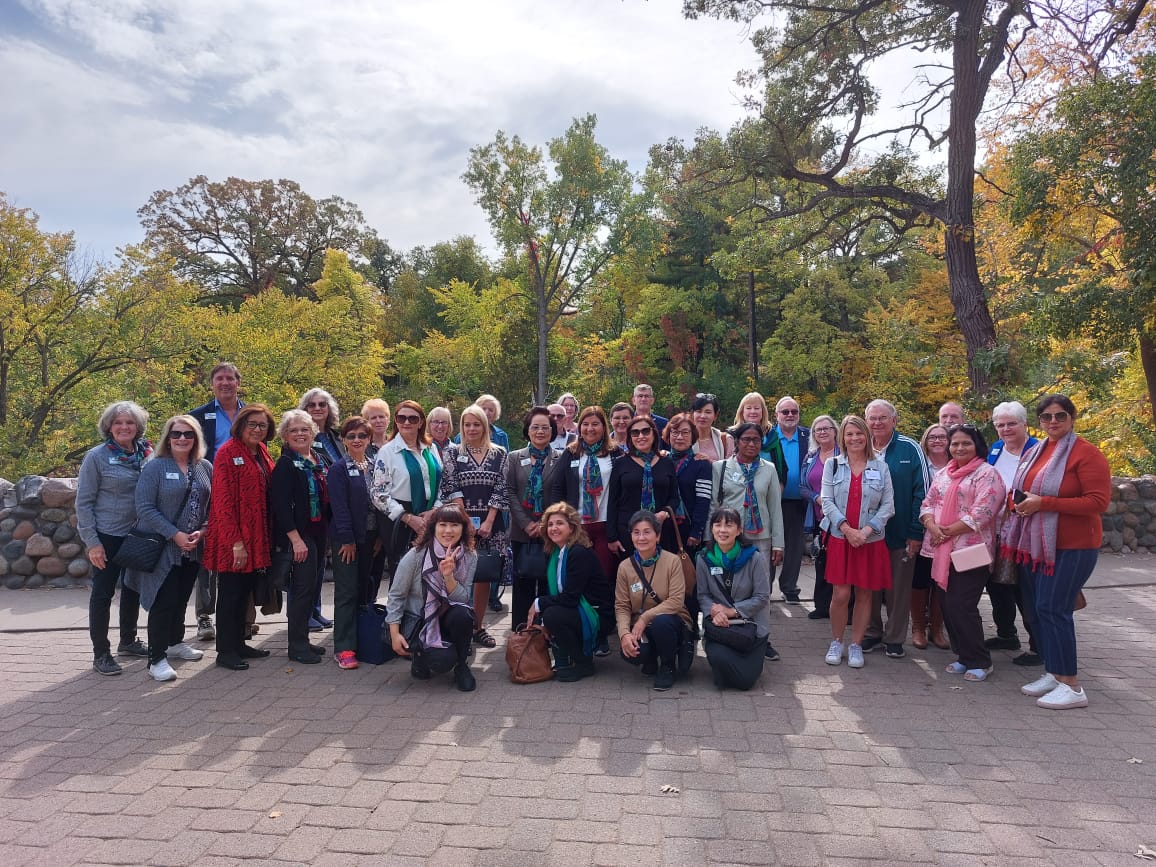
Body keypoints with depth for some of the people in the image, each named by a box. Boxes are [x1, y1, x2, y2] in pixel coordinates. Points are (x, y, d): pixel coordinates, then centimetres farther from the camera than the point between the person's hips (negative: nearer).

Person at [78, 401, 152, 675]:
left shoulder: (145, 454, 2)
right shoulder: (97, 456, -9)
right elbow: (83, 502, -8)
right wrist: (92, 542, -12)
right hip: (107, 537, -5)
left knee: (133, 588, 15)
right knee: (103, 592, 2)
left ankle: (128, 641, 32)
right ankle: (101, 654, 13)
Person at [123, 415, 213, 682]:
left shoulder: (205, 468, 6)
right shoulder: (155, 467, -7)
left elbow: (212, 506, 9)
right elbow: (145, 508, -13)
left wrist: (201, 532, -8)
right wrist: (176, 535, -17)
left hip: (192, 548, 5)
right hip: (162, 547, -5)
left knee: (181, 598, 17)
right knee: (163, 601, -4)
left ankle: (175, 642, 35)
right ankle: (157, 658, 4)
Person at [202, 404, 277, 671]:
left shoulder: (262, 453, 11)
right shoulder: (228, 453, -13)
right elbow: (224, 501, -17)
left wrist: (267, 537, 10)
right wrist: (236, 541, -20)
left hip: (256, 537, 8)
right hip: (233, 538, -8)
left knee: (245, 590, 15)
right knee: (230, 592, 2)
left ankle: (239, 643, 26)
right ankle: (225, 651, 12)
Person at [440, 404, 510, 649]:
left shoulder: (499, 453, 6)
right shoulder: (452, 452, 4)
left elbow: (501, 489, 1)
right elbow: (450, 488, -3)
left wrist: (488, 522, -9)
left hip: (490, 525, 2)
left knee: (484, 576, 6)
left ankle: (478, 626, 17)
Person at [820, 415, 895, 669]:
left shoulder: (880, 467, 4)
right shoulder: (832, 465, 4)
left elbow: (888, 505, 1)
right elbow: (827, 501, -2)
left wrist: (867, 530, -11)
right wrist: (847, 529, -13)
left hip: (871, 540, 1)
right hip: (840, 538, -1)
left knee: (864, 594, 5)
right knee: (840, 594, -3)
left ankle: (856, 645, 19)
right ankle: (836, 643, 16)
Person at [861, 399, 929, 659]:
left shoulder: (910, 449, -7)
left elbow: (921, 492, -8)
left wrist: (916, 532, -11)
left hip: (901, 535, -3)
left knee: (899, 589, 8)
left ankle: (894, 638, 21)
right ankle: (873, 632, 26)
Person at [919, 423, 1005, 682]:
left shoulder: (987, 474, -6)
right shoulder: (942, 474, 16)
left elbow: (981, 513, -16)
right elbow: (927, 503, 13)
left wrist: (949, 531, -14)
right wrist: (932, 526, -7)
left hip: (970, 551, -7)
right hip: (942, 551, 7)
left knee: (962, 606, -8)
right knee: (949, 606, 10)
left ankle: (980, 662, 8)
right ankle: (963, 656, 23)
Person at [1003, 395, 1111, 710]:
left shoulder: (1086, 453, -10)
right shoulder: (1032, 452, 12)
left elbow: (1098, 502, -18)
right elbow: (1019, 492, 24)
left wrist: (1043, 503, -22)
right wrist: (1018, 503, 0)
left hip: (1070, 547, -8)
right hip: (1033, 543, 8)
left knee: (1053, 609, -10)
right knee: (1035, 609, 11)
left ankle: (1071, 686, 0)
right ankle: (1053, 673, 24)